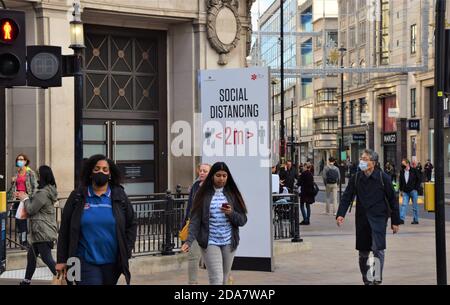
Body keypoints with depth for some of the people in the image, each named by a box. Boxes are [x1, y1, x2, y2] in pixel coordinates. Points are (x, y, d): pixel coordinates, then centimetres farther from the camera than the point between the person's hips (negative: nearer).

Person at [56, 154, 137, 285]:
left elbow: (131, 225, 9)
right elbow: (65, 229, 3)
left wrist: (125, 253, -1)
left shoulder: (119, 196, 5)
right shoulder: (77, 197, 2)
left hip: (112, 263, 2)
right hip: (86, 263, -2)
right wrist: (62, 260, -1)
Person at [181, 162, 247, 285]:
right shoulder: (204, 195, -1)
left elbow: (243, 220, 4)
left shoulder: (232, 194, 5)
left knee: (224, 280, 12)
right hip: (210, 243, -3)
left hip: (229, 243, 3)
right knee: (216, 279, -11)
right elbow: (195, 220, -5)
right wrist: (189, 240, -18)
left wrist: (231, 213, -16)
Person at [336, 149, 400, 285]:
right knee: (363, 252, 9)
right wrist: (341, 214, -11)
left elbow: (392, 200, -1)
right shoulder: (356, 178, 3)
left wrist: (395, 221, -1)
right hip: (362, 218, 4)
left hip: (378, 218, -4)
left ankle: (378, 278, -4)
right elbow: (347, 197, 3)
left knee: (378, 248, -14)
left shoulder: (383, 178, -6)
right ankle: (367, 279, 23)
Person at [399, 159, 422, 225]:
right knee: (404, 204, -6)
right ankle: (401, 219, -9)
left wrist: (416, 188, -7)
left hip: (413, 191, -3)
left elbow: (419, 180, -1)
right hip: (405, 192, 3)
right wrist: (401, 190, 12)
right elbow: (401, 181, 16)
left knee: (415, 206, 4)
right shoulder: (402, 172, 7)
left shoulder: (414, 171, -4)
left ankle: (415, 220, 12)